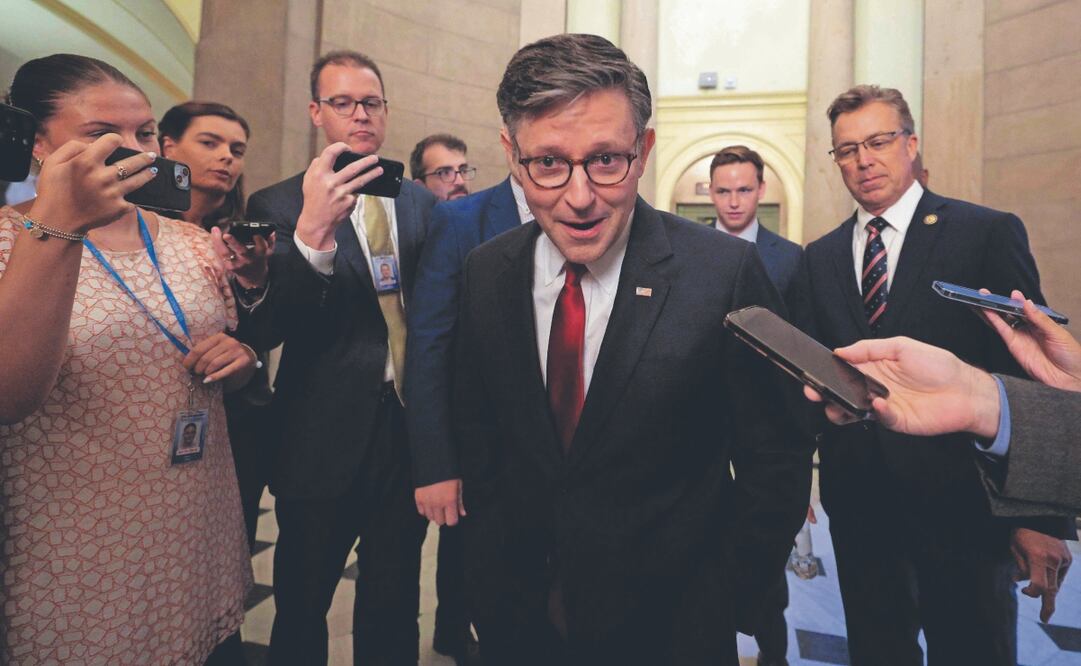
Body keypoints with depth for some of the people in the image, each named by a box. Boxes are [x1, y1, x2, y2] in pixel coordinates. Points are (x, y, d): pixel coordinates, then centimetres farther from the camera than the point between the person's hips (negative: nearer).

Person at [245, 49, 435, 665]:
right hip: (325, 440, -3)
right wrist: (312, 234, -33)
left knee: (394, 608, 20)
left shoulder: (422, 203, 5)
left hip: (411, 428, 3)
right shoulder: (277, 206, -5)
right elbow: (266, 330, -17)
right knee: (302, 610, 17)